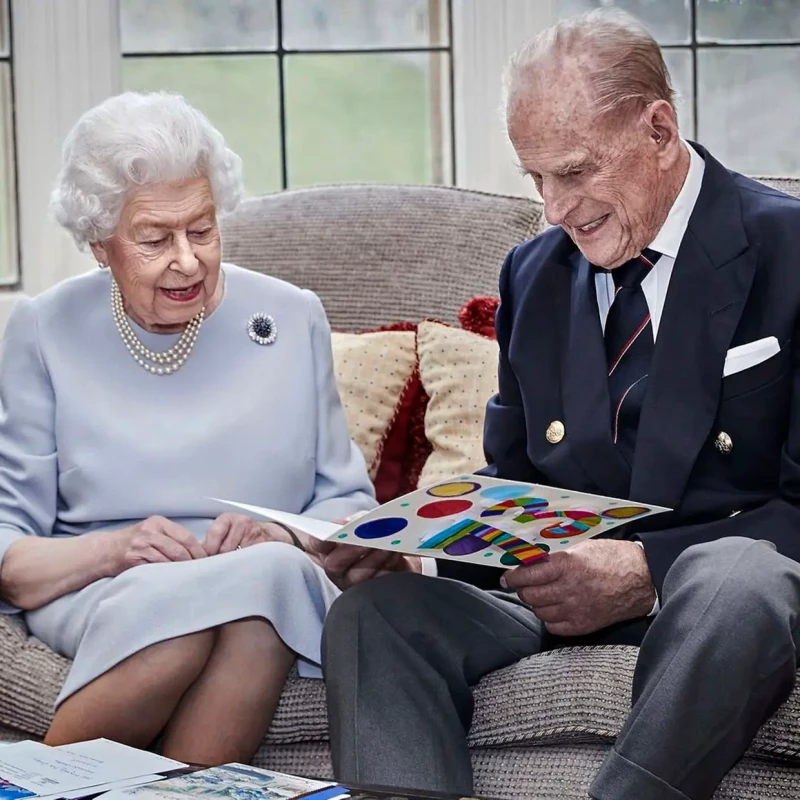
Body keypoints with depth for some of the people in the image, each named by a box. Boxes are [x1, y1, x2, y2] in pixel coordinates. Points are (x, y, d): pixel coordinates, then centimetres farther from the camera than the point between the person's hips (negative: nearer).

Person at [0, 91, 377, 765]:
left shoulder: (293, 319, 12)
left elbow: (349, 503, 12)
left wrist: (280, 536, -11)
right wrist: (110, 550, -17)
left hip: (275, 585, 1)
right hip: (98, 597, -1)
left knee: (273, 572, -36)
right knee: (176, 607, -38)